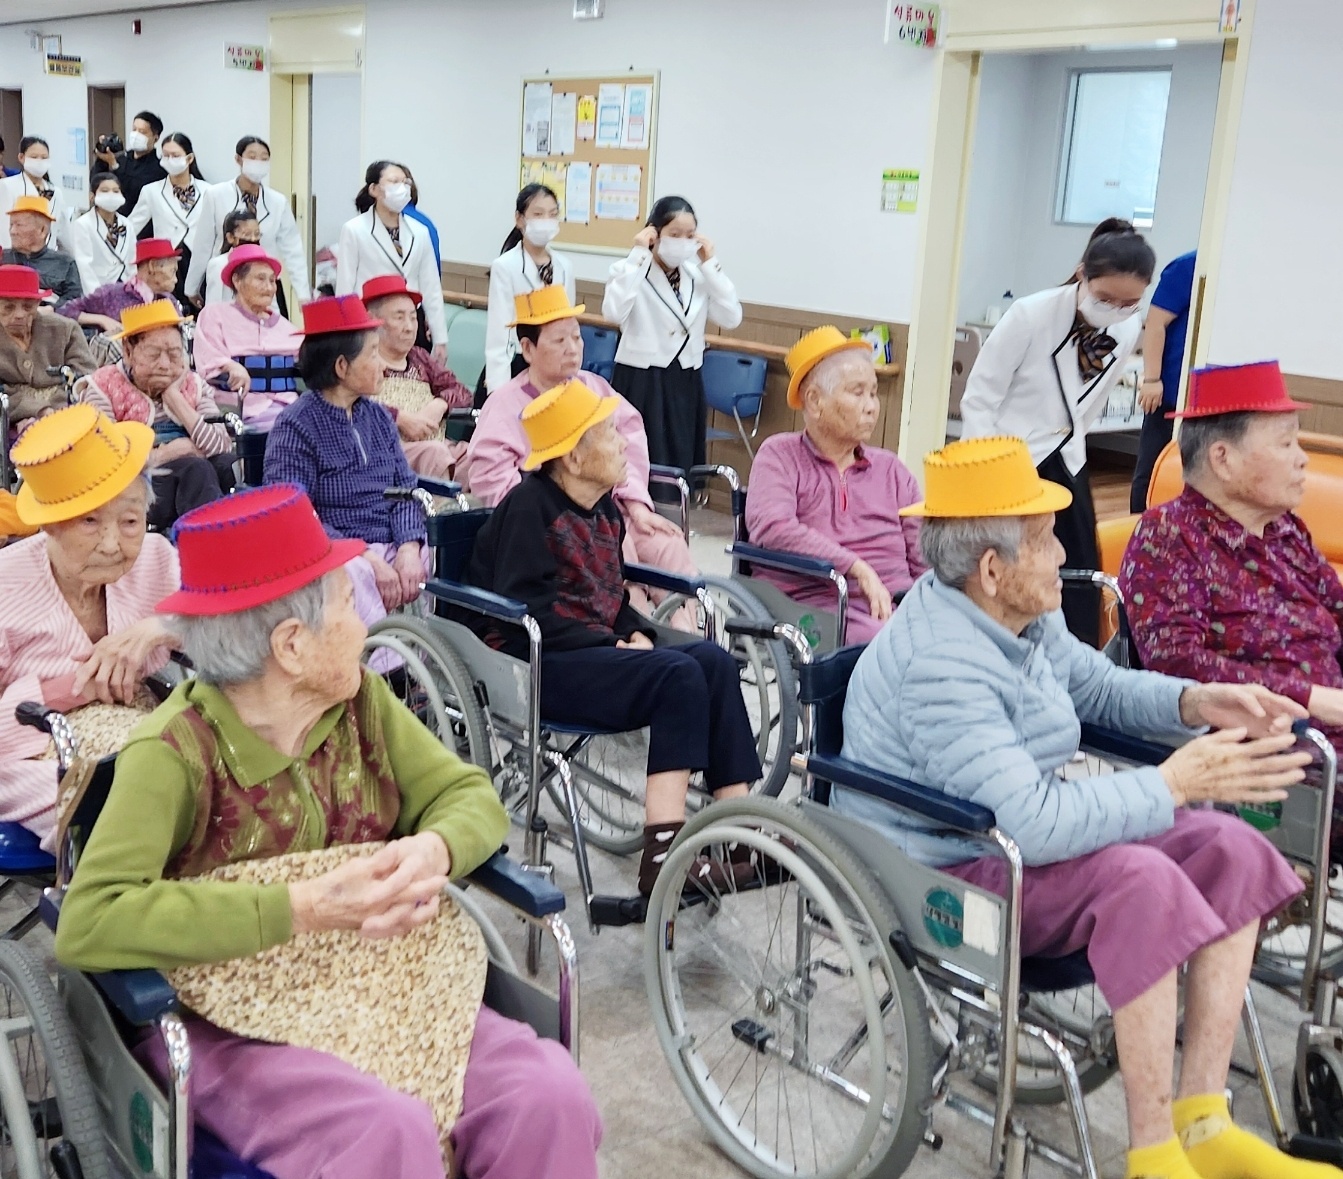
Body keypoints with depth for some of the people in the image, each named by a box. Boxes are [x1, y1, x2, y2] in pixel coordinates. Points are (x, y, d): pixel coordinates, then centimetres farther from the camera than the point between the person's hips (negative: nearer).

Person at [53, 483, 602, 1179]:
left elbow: (469, 795, 5)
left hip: (380, 989, 5)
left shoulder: (359, 702, 1)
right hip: (230, 1025, -4)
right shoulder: (177, 753, -17)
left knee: (551, 1095, -19)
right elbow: (87, 926, -26)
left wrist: (434, 850, -19)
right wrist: (303, 907, -31)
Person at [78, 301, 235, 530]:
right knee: (195, 468, -29)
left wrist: (174, 398, -5)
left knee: (228, 464, -24)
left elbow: (222, 449, -4)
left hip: (192, 483, 4)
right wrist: (162, 454, -8)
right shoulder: (105, 387, 2)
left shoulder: (192, 385, 12)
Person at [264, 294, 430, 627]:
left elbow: (405, 488, 11)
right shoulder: (295, 426, -3)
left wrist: (409, 549, -10)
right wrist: (368, 560, -21)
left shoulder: (379, 417, 17)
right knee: (358, 579, -37)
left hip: (393, 550, 6)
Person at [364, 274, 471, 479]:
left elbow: (464, 393, 19)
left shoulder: (419, 359, 26)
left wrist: (440, 404, -2)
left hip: (439, 448, 6)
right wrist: (399, 417, -13)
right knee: (434, 451, -36)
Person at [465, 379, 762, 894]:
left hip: (595, 651, 8)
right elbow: (524, 608, -15)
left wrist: (636, 633, 2)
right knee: (679, 674, -27)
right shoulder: (530, 505, -7)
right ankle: (665, 850, -30)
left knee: (713, 659, -15)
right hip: (535, 660, -8)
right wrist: (611, 643, -18)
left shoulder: (604, 507, 18)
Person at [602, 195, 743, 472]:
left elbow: (731, 318, -2)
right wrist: (639, 256, -20)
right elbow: (614, 312, -25)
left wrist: (710, 264, -4)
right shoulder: (628, 270, -5)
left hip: (685, 384, 5)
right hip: (640, 382, -5)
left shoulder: (698, 275, 9)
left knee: (681, 467, 9)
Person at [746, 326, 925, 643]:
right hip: (814, 602, -5)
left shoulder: (892, 470, 21)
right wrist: (859, 569, -13)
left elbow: (926, 561, 16)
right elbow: (772, 528, -10)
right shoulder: (780, 456, 9)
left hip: (896, 604, 5)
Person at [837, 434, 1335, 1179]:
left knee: (1230, 850, -3)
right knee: (1139, 881, -31)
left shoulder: (1021, 618, 1)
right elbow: (1033, 826, -35)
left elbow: (1098, 686, 19)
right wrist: (1175, 784, -27)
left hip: (1014, 840, 10)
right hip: (942, 880, -10)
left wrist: (1194, 702, 0)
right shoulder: (941, 665, -28)